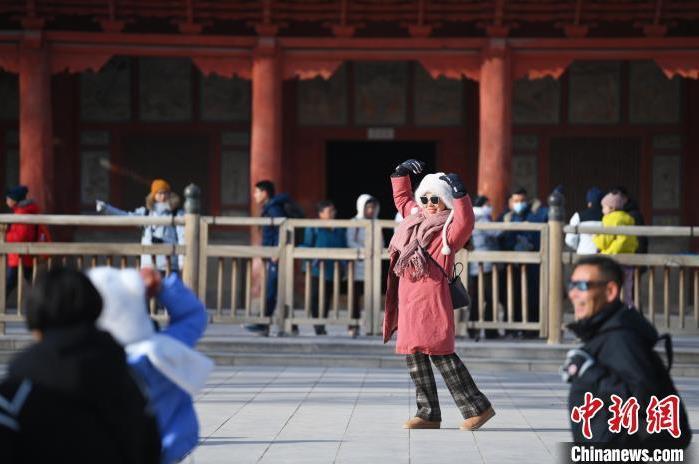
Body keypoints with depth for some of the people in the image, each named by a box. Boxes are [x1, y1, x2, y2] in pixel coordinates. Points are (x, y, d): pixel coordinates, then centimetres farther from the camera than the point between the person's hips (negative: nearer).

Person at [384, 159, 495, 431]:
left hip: (432, 298, -9)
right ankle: (428, 413, 13)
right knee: (414, 354, 8)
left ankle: (477, 407, -7)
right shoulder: (416, 218, 19)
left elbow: (465, 223, -29)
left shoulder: (449, 228, -6)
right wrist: (401, 173, 23)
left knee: (440, 353, -12)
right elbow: (402, 197, 36)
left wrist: (459, 193, -35)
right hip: (409, 297, 9)